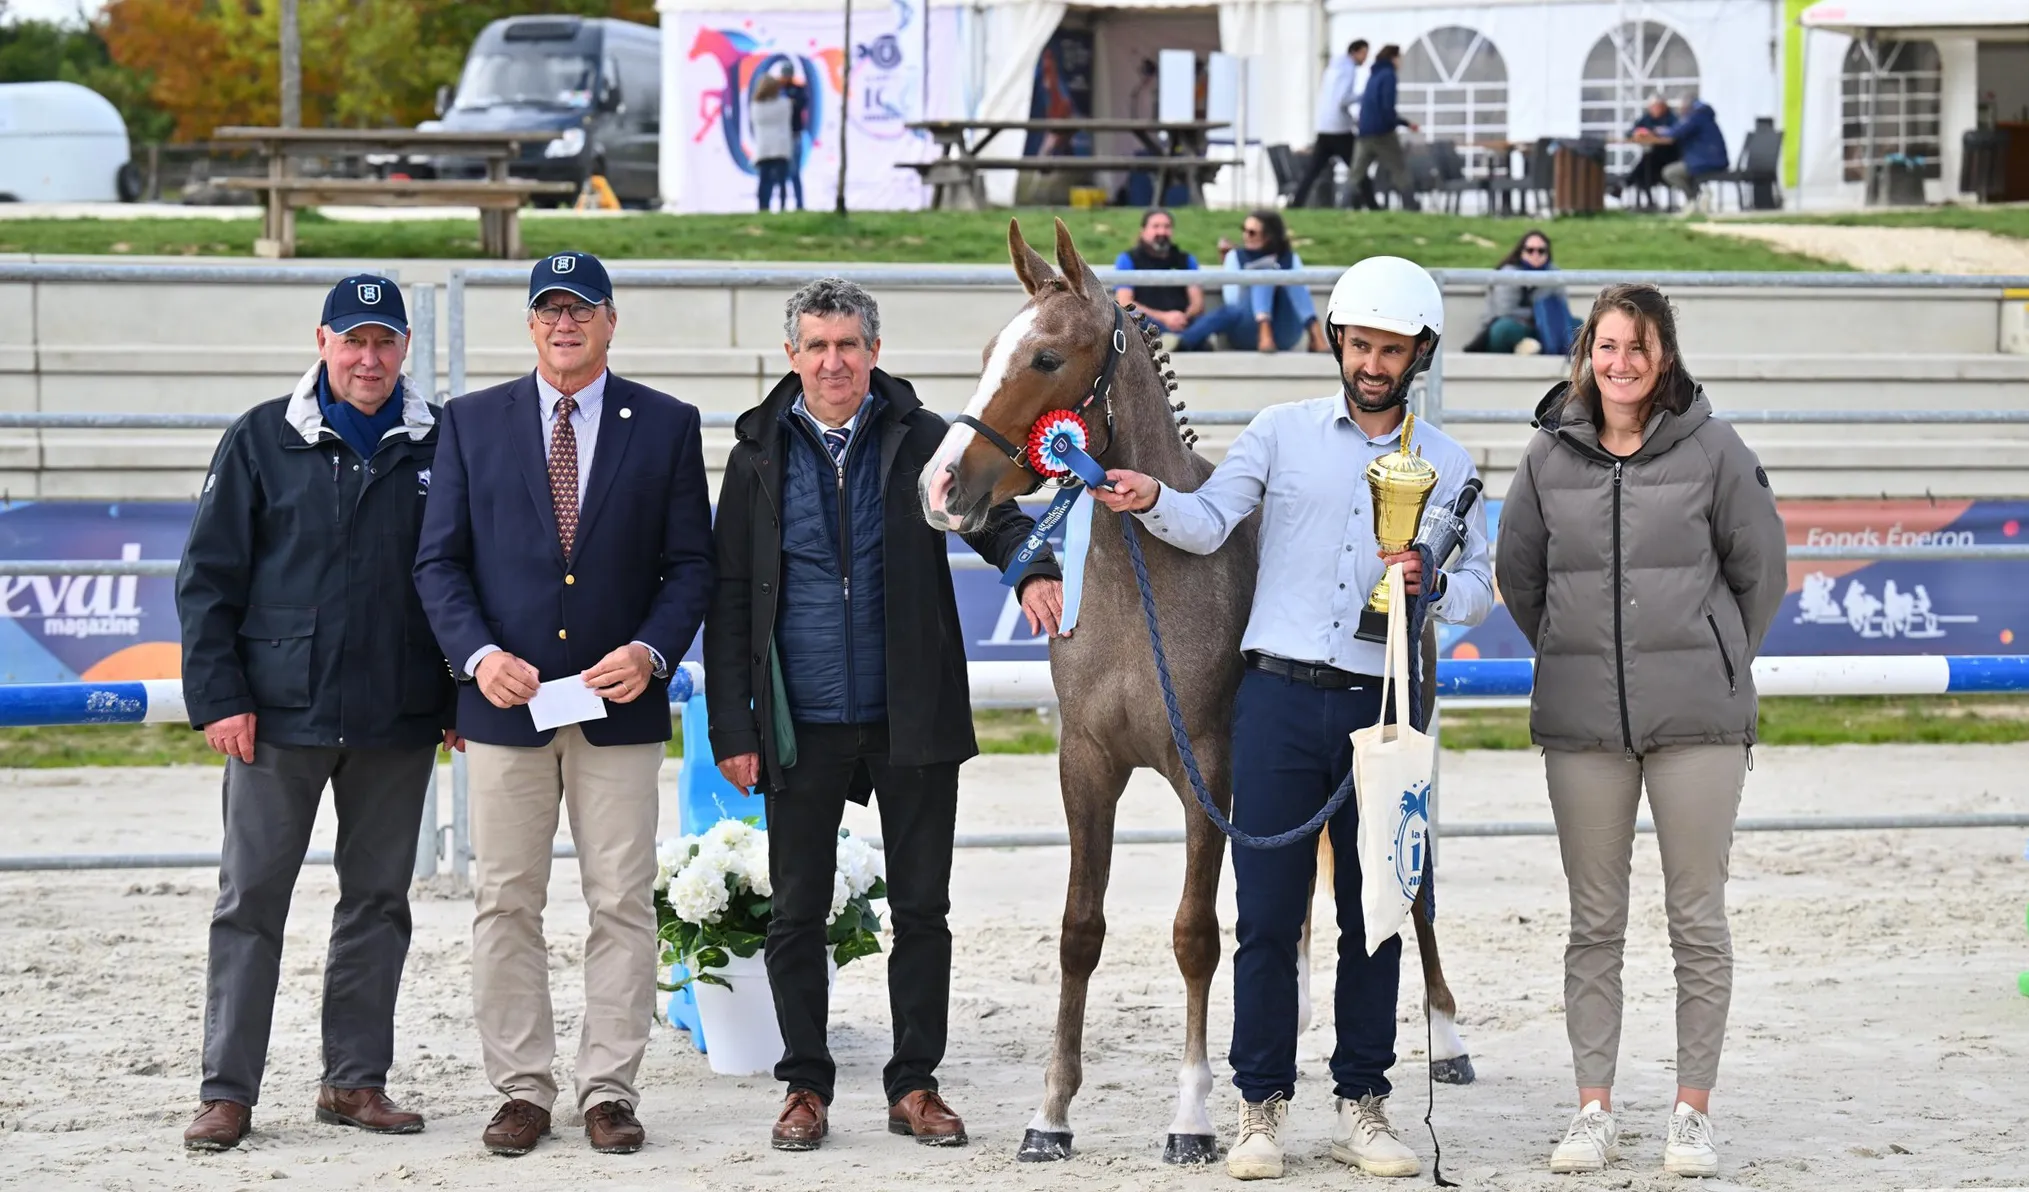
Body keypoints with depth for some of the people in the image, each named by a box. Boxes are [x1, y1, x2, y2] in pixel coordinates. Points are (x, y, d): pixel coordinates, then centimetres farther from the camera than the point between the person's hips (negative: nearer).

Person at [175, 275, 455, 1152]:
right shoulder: (262, 441, 2)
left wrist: (460, 697, 6)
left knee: (377, 903, 8)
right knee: (251, 900, -1)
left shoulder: (437, 447, 6)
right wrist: (218, 696, -6)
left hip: (399, 720, 2)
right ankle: (227, 1092, 3)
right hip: (280, 716, -2)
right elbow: (208, 577, 1)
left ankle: (355, 1080, 17)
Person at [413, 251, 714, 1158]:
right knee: (505, 905, 3)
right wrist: (479, 655, -10)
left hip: (619, 700, -1)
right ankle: (522, 1090, 10)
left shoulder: (667, 426, 5)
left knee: (622, 905, 1)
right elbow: (439, 560, 4)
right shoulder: (473, 422, 7)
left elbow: (690, 563, 4)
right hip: (506, 700, 1)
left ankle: (608, 1091, 7)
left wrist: (650, 651, -12)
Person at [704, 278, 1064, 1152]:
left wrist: (1033, 570, -31)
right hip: (801, 723, 0)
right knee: (796, 913, 5)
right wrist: (731, 726, -2)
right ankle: (805, 1087, 16)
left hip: (911, 717, 0)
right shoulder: (759, 454, 3)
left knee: (921, 908, 5)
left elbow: (993, 514, -7)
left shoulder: (920, 441, 1)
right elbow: (728, 598, 4)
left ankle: (915, 1085, 16)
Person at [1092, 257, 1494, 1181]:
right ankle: (1262, 1107, 8)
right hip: (1280, 697, -1)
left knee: (1376, 914, 7)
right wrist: (1152, 501, -25)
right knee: (1267, 914, 0)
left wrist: (1433, 582, -14)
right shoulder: (1282, 433, 6)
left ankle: (1362, 1105, 16)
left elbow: (1479, 591, 8)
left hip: (1384, 706, 1)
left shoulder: (1448, 465, 9)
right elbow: (1209, 523, -5)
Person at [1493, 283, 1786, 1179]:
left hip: (1697, 718, -2)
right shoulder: (1550, 456, 4)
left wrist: (1717, 662, 10)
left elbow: (1761, 567, 5)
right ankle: (1593, 1111, 14)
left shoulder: (1711, 449, -3)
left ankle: (1693, 1112, 10)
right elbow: (1518, 573, 15)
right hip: (1582, 721, 2)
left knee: (1698, 918, 2)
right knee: (1594, 923, 7)